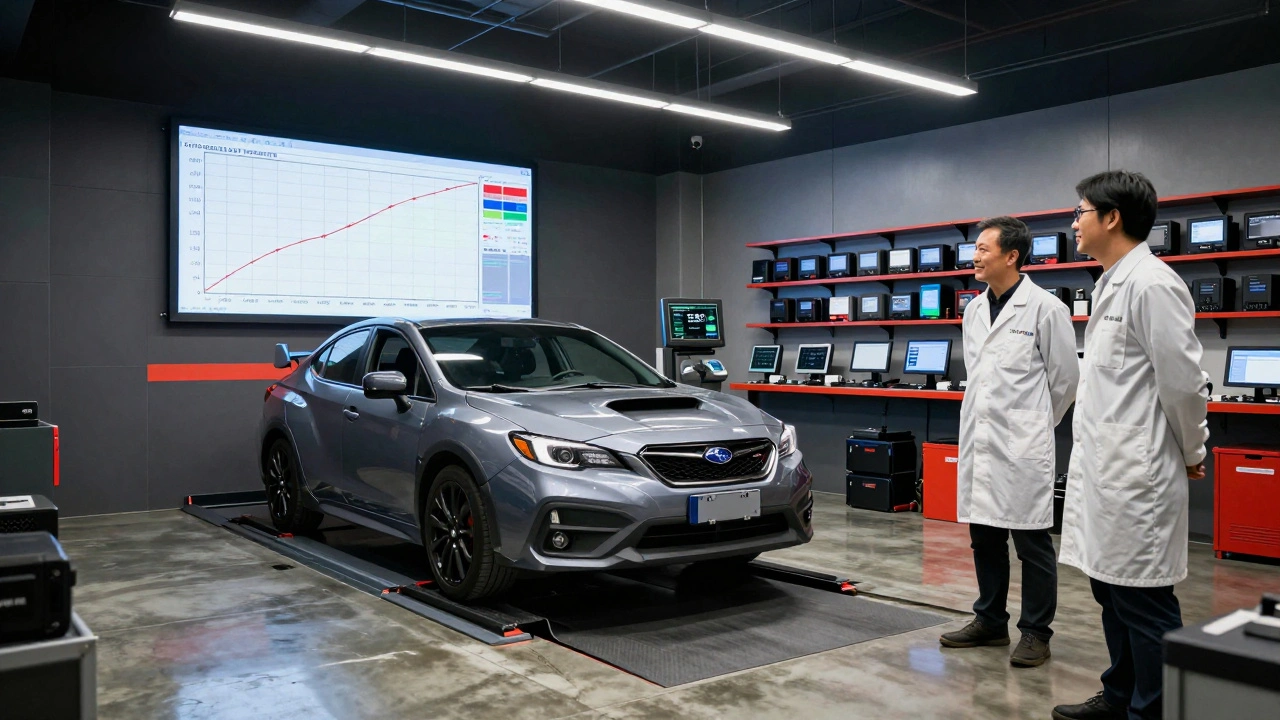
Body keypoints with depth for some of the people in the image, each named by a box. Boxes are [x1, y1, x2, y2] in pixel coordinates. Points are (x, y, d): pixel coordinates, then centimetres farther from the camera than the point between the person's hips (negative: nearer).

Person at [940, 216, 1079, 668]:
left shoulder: (1045, 308, -8)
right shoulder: (974, 310, 11)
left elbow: (1066, 378, 0)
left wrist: (1036, 425, 8)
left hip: (1023, 445, -6)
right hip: (978, 441, 7)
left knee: (1032, 541, 3)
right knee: (985, 538, 13)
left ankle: (1036, 633, 14)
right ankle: (990, 622, 27)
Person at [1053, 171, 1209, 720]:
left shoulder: (1152, 284, -15)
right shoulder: (1111, 284, 14)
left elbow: (1183, 382, -15)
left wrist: (1191, 455, -2)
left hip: (1135, 474, -10)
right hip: (1103, 469, 10)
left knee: (1144, 604, 0)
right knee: (1112, 592, 19)